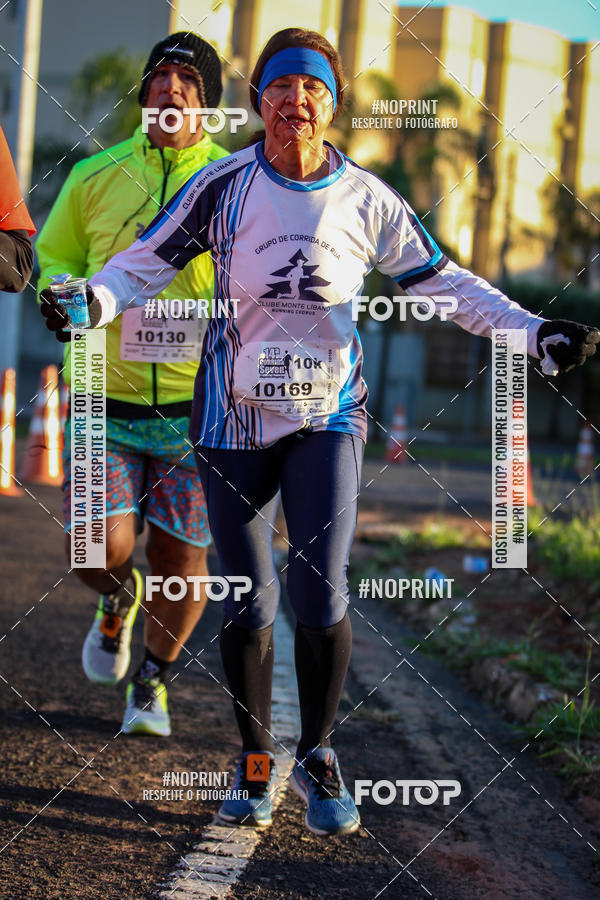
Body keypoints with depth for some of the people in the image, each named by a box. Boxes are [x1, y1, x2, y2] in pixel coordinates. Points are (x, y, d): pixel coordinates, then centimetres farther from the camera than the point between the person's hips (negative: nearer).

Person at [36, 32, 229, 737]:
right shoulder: (94, 177, 4)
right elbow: (51, 256, 16)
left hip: (197, 401, 0)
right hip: (106, 395, 0)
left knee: (181, 559, 5)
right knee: (99, 549, -11)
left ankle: (152, 681, 31)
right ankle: (119, 600, 27)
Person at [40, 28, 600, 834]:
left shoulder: (367, 201, -2)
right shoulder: (225, 186, -6)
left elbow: (442, 281, 6)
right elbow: (149, 259, -3)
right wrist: (94, 301, -23)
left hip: (329, 414, 0)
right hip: (234, 414, 0)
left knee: (320, 594, -12)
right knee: (248, 604, 3)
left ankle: (318, 758, 10)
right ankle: (255, 763, 24)